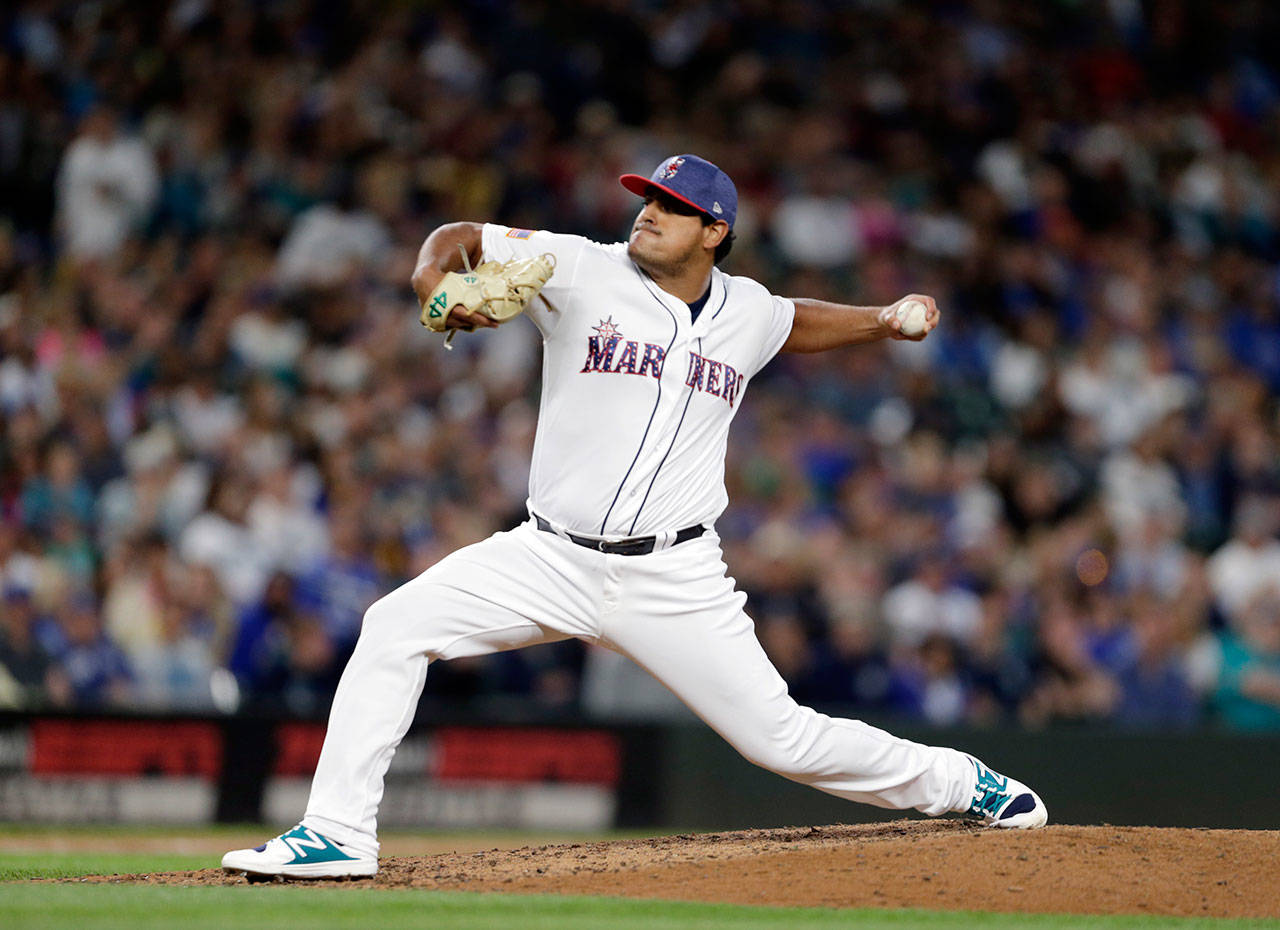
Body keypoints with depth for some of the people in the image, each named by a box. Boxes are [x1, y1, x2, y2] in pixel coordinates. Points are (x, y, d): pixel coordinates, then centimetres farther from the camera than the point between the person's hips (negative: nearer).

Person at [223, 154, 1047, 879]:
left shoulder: (746, 312, 7)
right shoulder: (585, 273, -2)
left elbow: (795, 324, 32)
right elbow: (459, 238, -1)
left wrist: (884, 322, 17)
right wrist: (437, 281, -23)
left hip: (672, 578, 0)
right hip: (552, 558, 0)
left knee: (783, 738, -2)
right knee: (396, 628, -17)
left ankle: (958, 783, 22)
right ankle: (339, 834, -13)